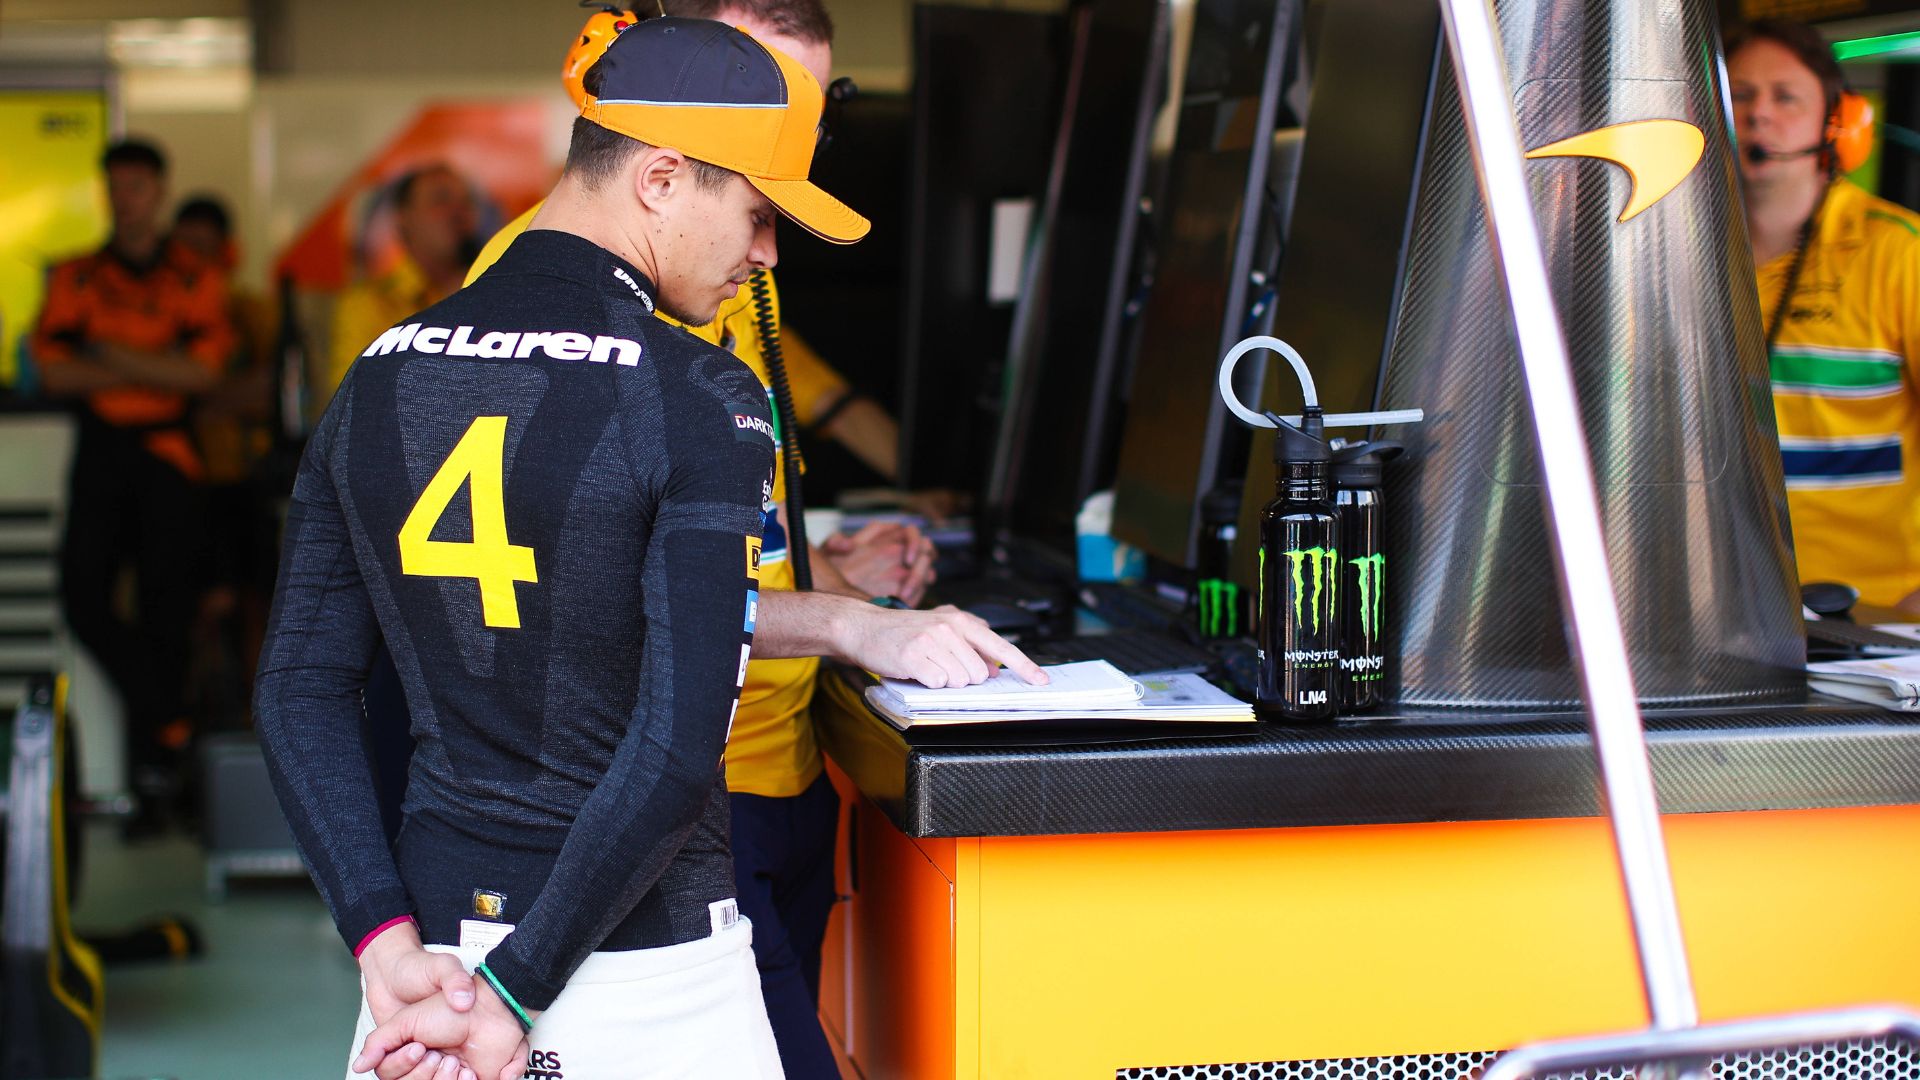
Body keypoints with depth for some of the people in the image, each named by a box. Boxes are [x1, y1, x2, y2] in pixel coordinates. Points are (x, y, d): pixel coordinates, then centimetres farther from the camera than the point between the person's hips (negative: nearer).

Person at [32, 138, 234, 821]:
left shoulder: (195, 284, 7)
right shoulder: (74, 279, 10)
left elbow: (203, 373, -6)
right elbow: (55, 373, -3)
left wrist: (114, 356, -10)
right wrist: (157, 370, -7)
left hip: (167, 457, -1)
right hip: (100, 452, 1)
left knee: (164, 609, -1)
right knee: (84, 598, -13)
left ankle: (154, 786, 6)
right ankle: (166, 724, 7)